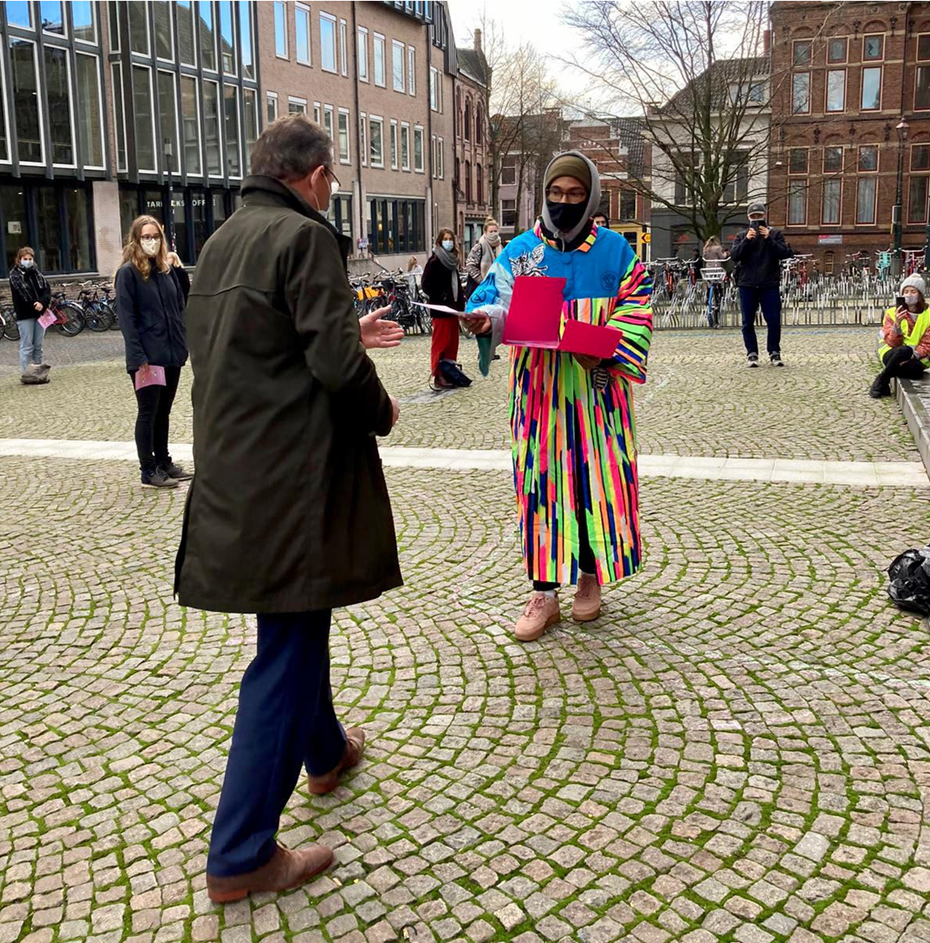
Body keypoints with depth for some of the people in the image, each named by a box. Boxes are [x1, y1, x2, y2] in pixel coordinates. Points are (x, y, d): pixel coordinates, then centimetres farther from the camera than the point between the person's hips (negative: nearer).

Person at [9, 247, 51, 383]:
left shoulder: (36, 273, 12)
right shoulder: (15, 275, -2)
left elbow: (47, 290, 2)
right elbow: (21, 295, -13)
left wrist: (42, 303, -16)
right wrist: (35, 305, -21)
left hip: (39, 313, 5)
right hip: (25, 315, -5)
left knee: (38, 345, 10)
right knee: (27, 346, -4)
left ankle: (38, 371, 17)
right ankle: (25, 374, -1)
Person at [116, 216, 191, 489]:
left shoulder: (167, 269, 12)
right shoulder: (128, 272, -8)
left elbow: (179, 307, 16)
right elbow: (126, 317, -13)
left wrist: (183, 344, 6)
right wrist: (138, 357, -19)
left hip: (171, 354, 6)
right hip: (147, 357, -6)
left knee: (163, 412, 16)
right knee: (147, 413, 3)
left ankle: (164, 462, 27)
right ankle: (148, 471, 11)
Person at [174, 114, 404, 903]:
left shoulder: (222, 242, 13)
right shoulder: (305, 237, -14)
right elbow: (336, 365, -22)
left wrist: (350, 334, 23)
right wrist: (381, 411, -2)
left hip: (235, 469, 9)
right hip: (292, 475, -9)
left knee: (298, 625, 25)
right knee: (287, 652, 0)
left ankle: (325, 751, 47)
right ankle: (242, 856, 8)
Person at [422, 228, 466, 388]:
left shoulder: (452, 260, 15)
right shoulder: (434, 260, -8)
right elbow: (425, 284, -13)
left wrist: (460, 303, 11)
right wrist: (439, 299, -16)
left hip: (453, 306, 8)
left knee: (453, 341, 9)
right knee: (441, 342, -6)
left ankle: (450, 371, 17)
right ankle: (438, 376, -3)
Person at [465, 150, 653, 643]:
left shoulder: (613, 249, 5)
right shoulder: (522, 249, 5)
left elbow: (633, 310, 0)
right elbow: (497, 300, -6)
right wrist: (486, 318, -30)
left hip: (595, 389, 0)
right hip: (539, 389, 0)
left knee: (597, 480, 4)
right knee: (541, 483, 2)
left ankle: (590, 575, 24)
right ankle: (544, 591, 10)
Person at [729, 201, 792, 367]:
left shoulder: (775, 233, 8)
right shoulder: (741, 236, 11)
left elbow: (785, 253, -5)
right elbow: (734, 256, -3)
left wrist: (769, 239, -15)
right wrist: (747, 240, -16)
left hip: (769, 284, -1)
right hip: (747, 284, 1)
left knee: (774, 321, -3)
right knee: (748, 322, 3)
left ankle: (774, 352, 9)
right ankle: (752, 354, 11)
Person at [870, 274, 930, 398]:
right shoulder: (892, 313, 1)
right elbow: (893, 343, -7)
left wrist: (914, 355, -24)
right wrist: (897, 324, -25)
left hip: (917, 358, 0)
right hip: (893, 354, 0)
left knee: (913, 368, -37)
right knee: (904, 350, -37)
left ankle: (882, 378, -11)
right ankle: (882, 382, -17)